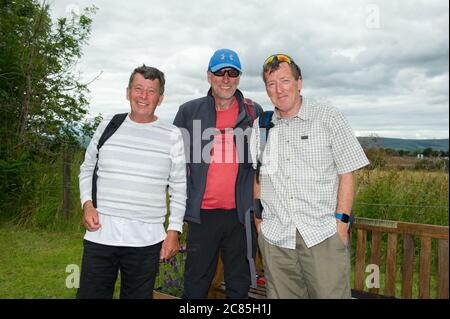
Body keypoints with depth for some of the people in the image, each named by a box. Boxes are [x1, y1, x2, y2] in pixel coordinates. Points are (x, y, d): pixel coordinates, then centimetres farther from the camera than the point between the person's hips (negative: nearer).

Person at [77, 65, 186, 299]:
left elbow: (179, 188, 4)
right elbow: (87, 169, 15)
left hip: (146, 242, -1)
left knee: (138, 296, 10)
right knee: (90, 294, 8)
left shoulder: (172, 135, 1)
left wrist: (174, 231, -1)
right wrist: (87, 204, 0)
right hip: (100, 235, 2)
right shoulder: (108, 126, 5)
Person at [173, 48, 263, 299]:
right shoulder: (189, 111, 3)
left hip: (241, 212, 1)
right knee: (196, 285, 9)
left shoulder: (254, 112, 4)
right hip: (203, 212, 0)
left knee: (240, 285, 14)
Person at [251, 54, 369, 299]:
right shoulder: (261, 126, 10)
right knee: (282, 295, 9)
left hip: (323, 235, -2)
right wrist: (259, 219, 9)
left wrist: (341, 221, -7)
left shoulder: (329, 119, 1)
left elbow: (347, 174, 0)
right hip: (274, 237, 3)